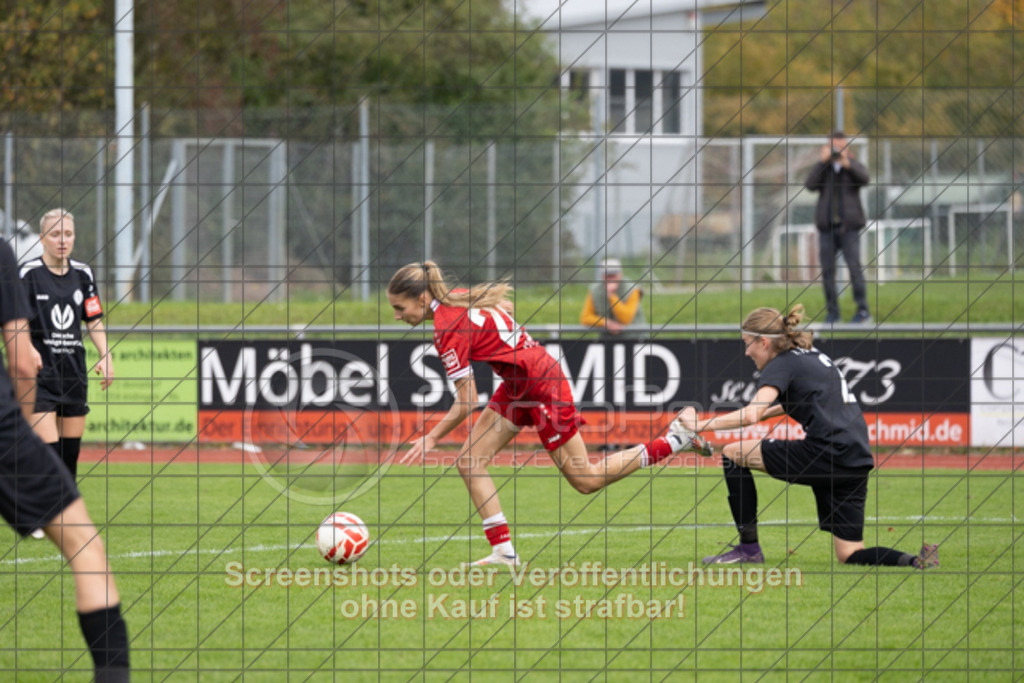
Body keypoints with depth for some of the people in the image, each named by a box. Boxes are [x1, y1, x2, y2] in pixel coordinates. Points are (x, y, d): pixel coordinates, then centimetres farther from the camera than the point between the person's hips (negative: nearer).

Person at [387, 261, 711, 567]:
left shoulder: (449, 330, -25)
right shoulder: (459, 298, 0)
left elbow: (466, 403, -22)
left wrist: (431, 438, -10)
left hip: (541, 383, -10)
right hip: (518, 385, 10)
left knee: (586, 481, 1)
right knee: (469, 461, 2)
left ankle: (673, 442, 11)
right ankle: (503, 551, 3)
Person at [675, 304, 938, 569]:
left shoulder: (782, 364, -2)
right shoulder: (816, 357, 24)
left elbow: (751, 415, -16)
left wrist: (700, 425, -9)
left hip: (826, 455, -9)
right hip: (857, 465, 9)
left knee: (733, 453, 8)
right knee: (850, 555, 12)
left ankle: (748, 547, 9)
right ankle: (917, 561, -12)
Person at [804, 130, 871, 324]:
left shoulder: (854, 167, 5)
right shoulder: (822, 169, 9)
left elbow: (863, 179, -17)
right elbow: (810, 185, -9)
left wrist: (846, 161, -28)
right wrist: (823, 161, -15)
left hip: (848, 227, -2)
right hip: (827, 227, 2)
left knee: (854, 267, -11)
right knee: (827, 270, -2)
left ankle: (863, 310, -7)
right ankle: (833, 311, 5)